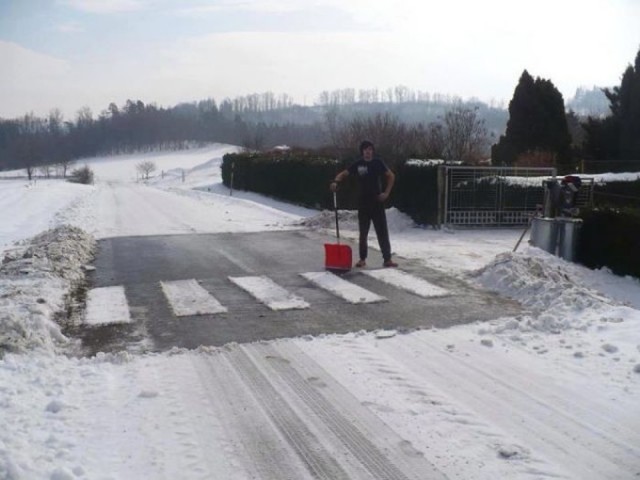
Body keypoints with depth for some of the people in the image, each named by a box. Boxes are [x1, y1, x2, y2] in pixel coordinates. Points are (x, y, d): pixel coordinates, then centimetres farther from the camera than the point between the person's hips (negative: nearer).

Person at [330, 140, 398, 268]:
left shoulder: (378, 163, 1)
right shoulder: (357, 164, -1)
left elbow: (391, 176, 8)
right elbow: (343, 174, -4)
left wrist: (386, 193, -1)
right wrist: (336, 181, -25)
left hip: (377, 201, 0)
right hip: (363, 202, 0)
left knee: (382, 232, 0)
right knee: (363, 233, 7)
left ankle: (387, 259, 2)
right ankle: (362, 259, 15)